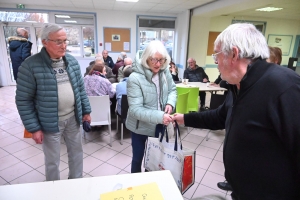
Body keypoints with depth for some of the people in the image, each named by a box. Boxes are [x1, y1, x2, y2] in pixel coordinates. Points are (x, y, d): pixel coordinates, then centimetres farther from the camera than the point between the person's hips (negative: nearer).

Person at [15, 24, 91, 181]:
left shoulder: (72, 61, 2)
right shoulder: (30, 65, -15)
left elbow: (81, 88, 9)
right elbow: (23, 100, -11)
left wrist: (86, 111, 8)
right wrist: (34, 128, -11)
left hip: (73, 118, 5)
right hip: (50, 122, -4)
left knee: (76, 152, 20)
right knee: (52, 160, 14)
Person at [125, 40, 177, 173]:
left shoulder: (164, 71, -9)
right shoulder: (135, 78, -25)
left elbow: (172, 89, 7)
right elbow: (135, 109, -28)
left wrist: (170, 103, -14)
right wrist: (159, 116, -38)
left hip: (158, 126, 5)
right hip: (140, 127, -4)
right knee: (137, 158, 18)